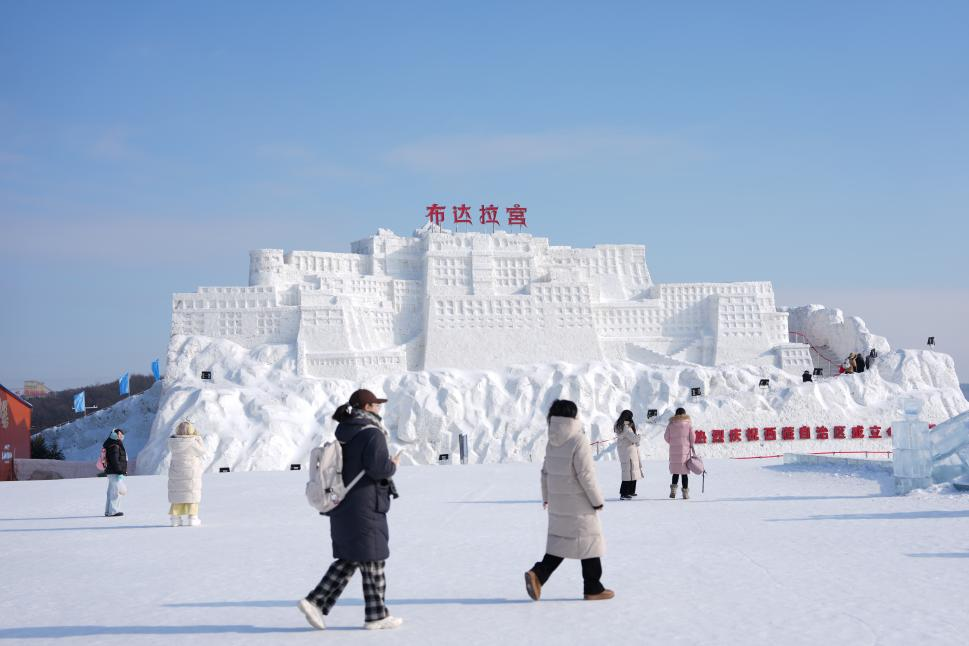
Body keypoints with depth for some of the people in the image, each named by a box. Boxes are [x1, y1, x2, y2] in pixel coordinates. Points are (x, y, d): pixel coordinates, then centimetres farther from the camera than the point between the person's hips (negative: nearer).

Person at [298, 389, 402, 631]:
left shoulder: (343, 434, 11)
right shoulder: (372, 434, -15)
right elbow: (379, 468, -26)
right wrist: (393, 466, -4)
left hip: (342, 508, 8)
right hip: (365, 509, -8)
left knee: (348, 561, 15)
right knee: (373, 561, 3)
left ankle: (315, 602, 5)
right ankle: (376, 616, 11)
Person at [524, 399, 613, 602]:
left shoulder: (552, 442, 5)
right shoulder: (578, 442, -18)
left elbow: (545, 472, 12)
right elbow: (586, 475, -18)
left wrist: (547, 497, 23)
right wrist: (597, 500, -9)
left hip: (557, 503, 7)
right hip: (579, 503, -7)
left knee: (560, 541, 14)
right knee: (589, 540, 6)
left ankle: (538, 574, -4)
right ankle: (592, 589, 12)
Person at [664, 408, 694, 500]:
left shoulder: (671, 424, 5)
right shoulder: (688, 423, 3)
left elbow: (666, 437, 3)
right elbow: (692, 436, -1)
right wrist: (692, 446, 11)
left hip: (674, 450, 1)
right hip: (685, 450, -1)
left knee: (675, 471, 10)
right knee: (684, 472, 3)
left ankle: (673, 489, -6)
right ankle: (685, 492, 2)